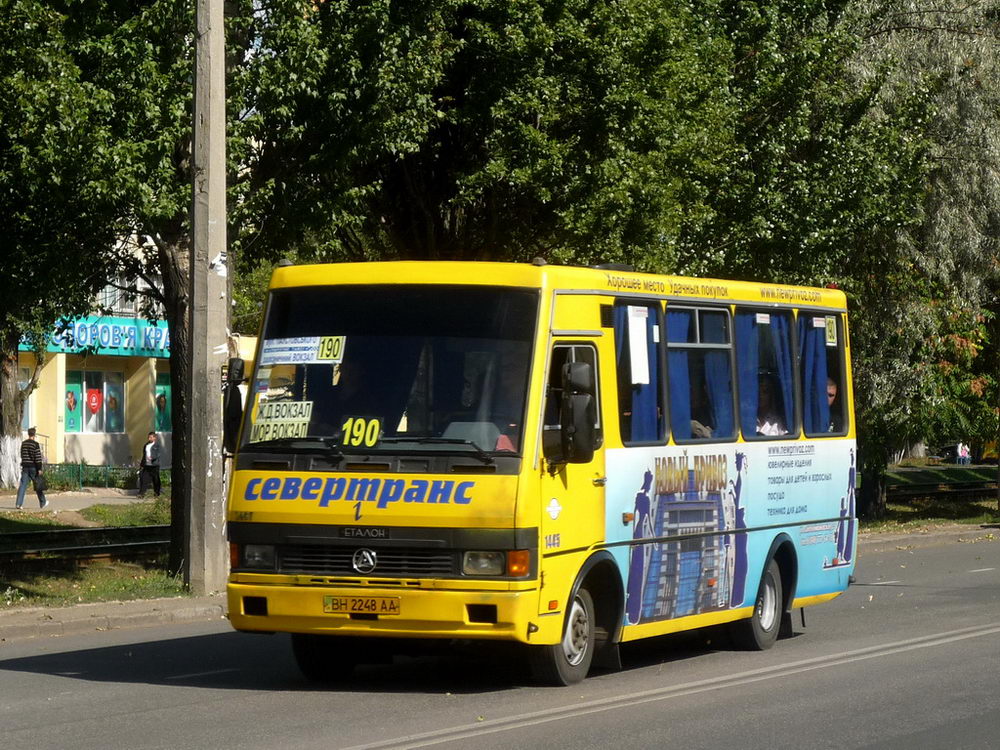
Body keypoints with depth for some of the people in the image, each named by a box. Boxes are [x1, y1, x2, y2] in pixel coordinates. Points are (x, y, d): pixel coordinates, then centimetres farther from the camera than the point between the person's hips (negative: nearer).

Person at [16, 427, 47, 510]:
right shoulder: (35, 444, -11)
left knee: (22, 485, -2)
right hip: (33, 467, -4)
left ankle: (19, 503, -14)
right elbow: (38, 457, -13)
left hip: (25, 467, 4)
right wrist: (39, 469, -11)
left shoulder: (23, 444, 7)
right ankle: (42, 503, 21)